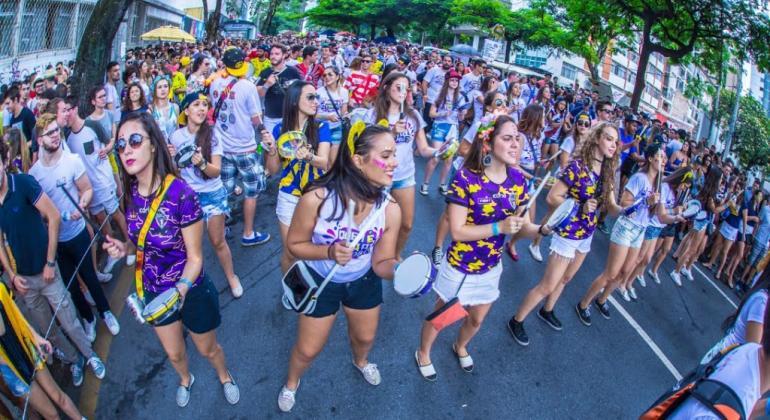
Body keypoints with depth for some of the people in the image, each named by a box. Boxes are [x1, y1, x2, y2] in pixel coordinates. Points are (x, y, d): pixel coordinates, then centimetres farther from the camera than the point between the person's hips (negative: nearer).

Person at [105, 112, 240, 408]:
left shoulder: (180, 193, -29)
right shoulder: (130, 192, -12)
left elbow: (195, 257, -22)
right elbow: (144, 240, 5)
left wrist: (180, 290, -39)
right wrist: (123, 249, -15)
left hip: (190, 291, -4)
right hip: (153, 291, 5)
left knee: (207, 349, 23)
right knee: (173, 353, 29)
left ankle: (224, 376, 57)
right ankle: (185, 379, 62)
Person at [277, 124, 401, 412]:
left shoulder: (390, 210, -25)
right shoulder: (317, 198, -33)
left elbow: (381, 263, -16)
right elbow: (294, 244, -18)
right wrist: (329, 251, -36)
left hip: (364, 281, 3)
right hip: (321, 282, -3)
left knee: (365, 337, 28)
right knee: (308, 350, 15)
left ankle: (360, 362, 67)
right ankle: (291, 382, 52)